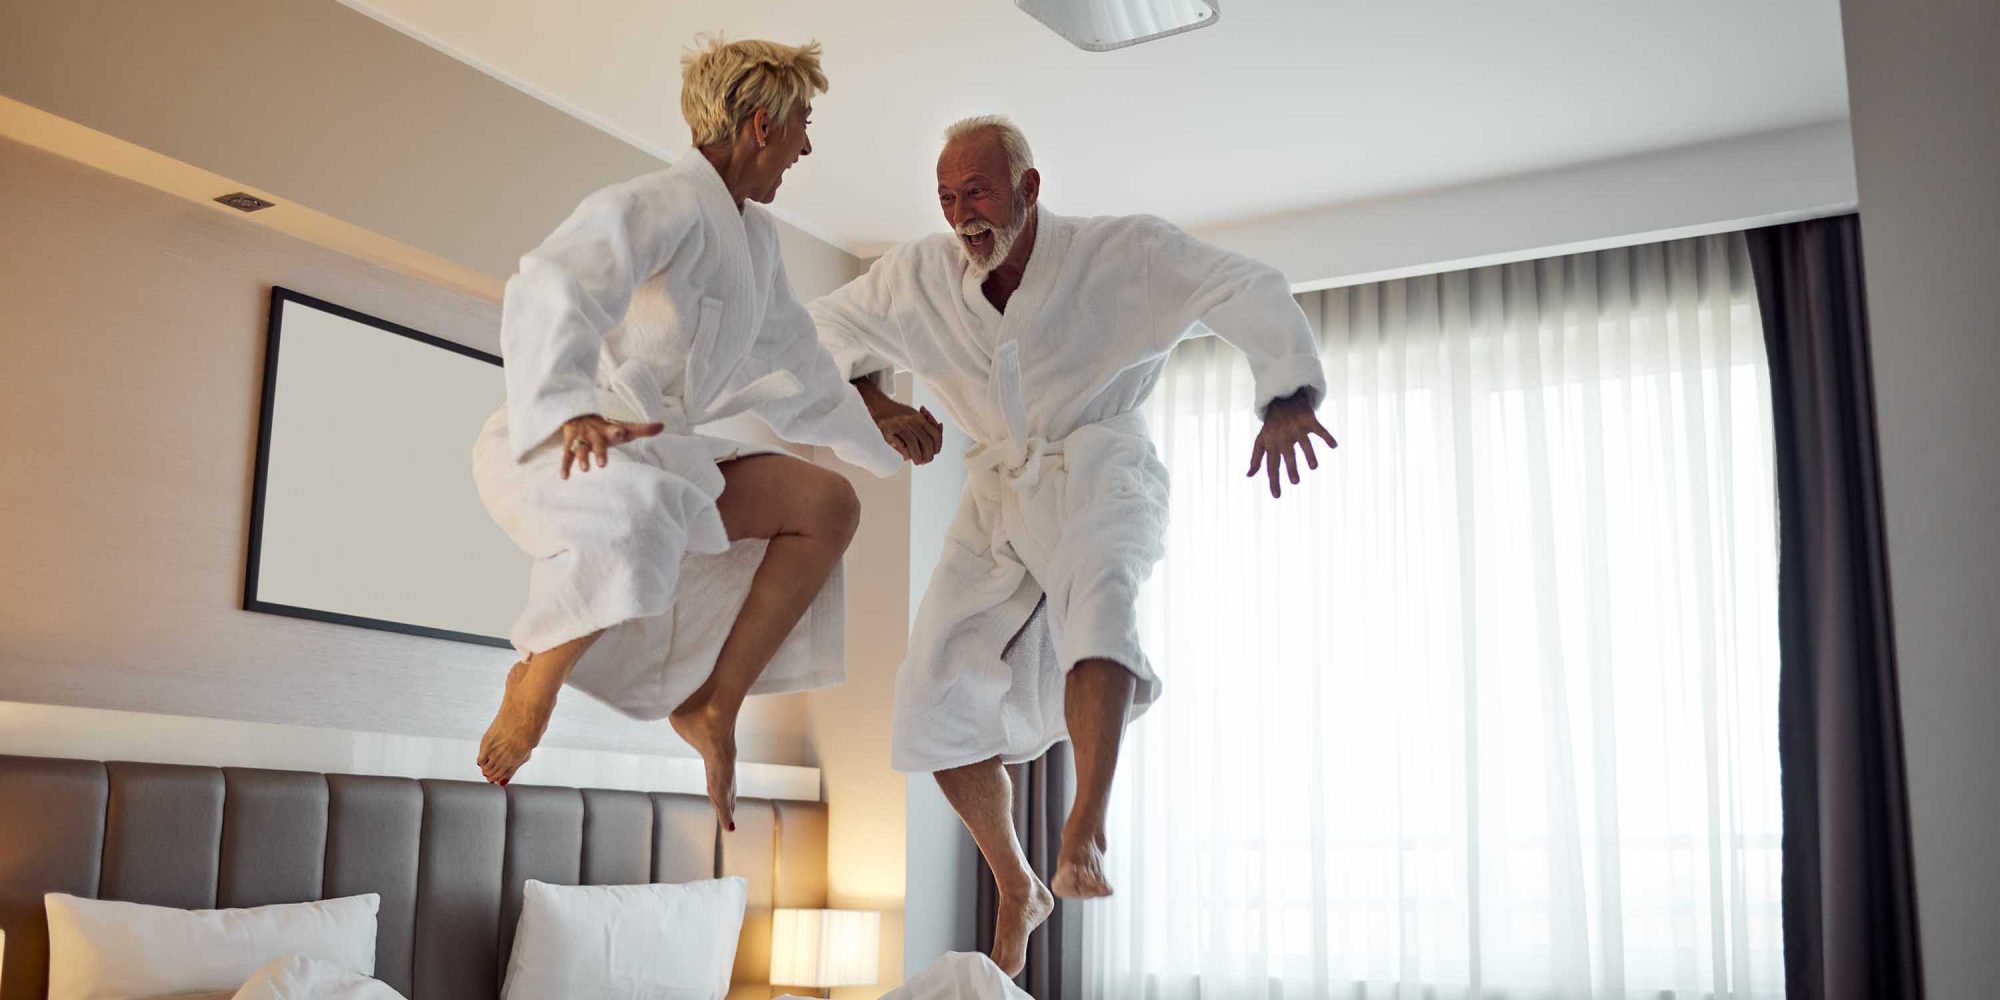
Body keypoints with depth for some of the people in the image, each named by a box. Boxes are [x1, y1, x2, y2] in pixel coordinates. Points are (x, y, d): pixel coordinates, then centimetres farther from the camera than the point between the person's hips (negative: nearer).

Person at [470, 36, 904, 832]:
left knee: (827, 507, -1)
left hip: (652, 456, 9)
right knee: (636, 510, -42)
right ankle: (538, 676, -16)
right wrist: (571, 410, -51)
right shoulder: (664, 207, -15)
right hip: (552, 451, -9)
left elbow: (796, 371, 29)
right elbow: (550, 288, -34)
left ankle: (713, 703, -2)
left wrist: (889, 446, 37)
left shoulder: (754, 237, 16)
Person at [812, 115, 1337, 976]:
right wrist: (876, 404, -4)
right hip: (1000, 496, 4)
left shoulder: (1121, 252, -12)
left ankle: (1085, 835, -47)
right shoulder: (920, 275, -2)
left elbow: (1253, 295, -12)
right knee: (938, 701, -3)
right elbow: (825, 329, 13)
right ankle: (1016, 889, 18)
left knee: (1095, 593, -40)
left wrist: (1288, 397, -28)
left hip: (1099, 476, -4)